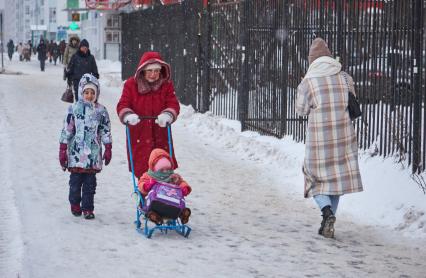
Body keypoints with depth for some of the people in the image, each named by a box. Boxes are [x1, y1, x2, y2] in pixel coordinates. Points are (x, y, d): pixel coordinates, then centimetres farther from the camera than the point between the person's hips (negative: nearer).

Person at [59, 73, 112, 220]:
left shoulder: (101, 110, 3)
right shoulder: (74, 109, -1)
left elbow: (106, 131, 8)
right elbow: (66, 130, 1)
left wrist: (108, 150, 6)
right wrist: (62, 150, 0)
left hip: (93, 153, 1)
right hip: (76, 153, -1)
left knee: (90, 183, 3)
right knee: (75, 181, 6)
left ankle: (87, 208, 11)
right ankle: (75, 205, 23)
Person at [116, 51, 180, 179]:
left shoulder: (166, 84, 0)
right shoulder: (131, 84, -5)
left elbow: (173, 104, -6)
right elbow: (122, 105, -8)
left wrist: (167, 115, -30)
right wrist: (128, 116, -31)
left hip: (160, 136, 1)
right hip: (139, 136, -1)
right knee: (141, 170, 5)